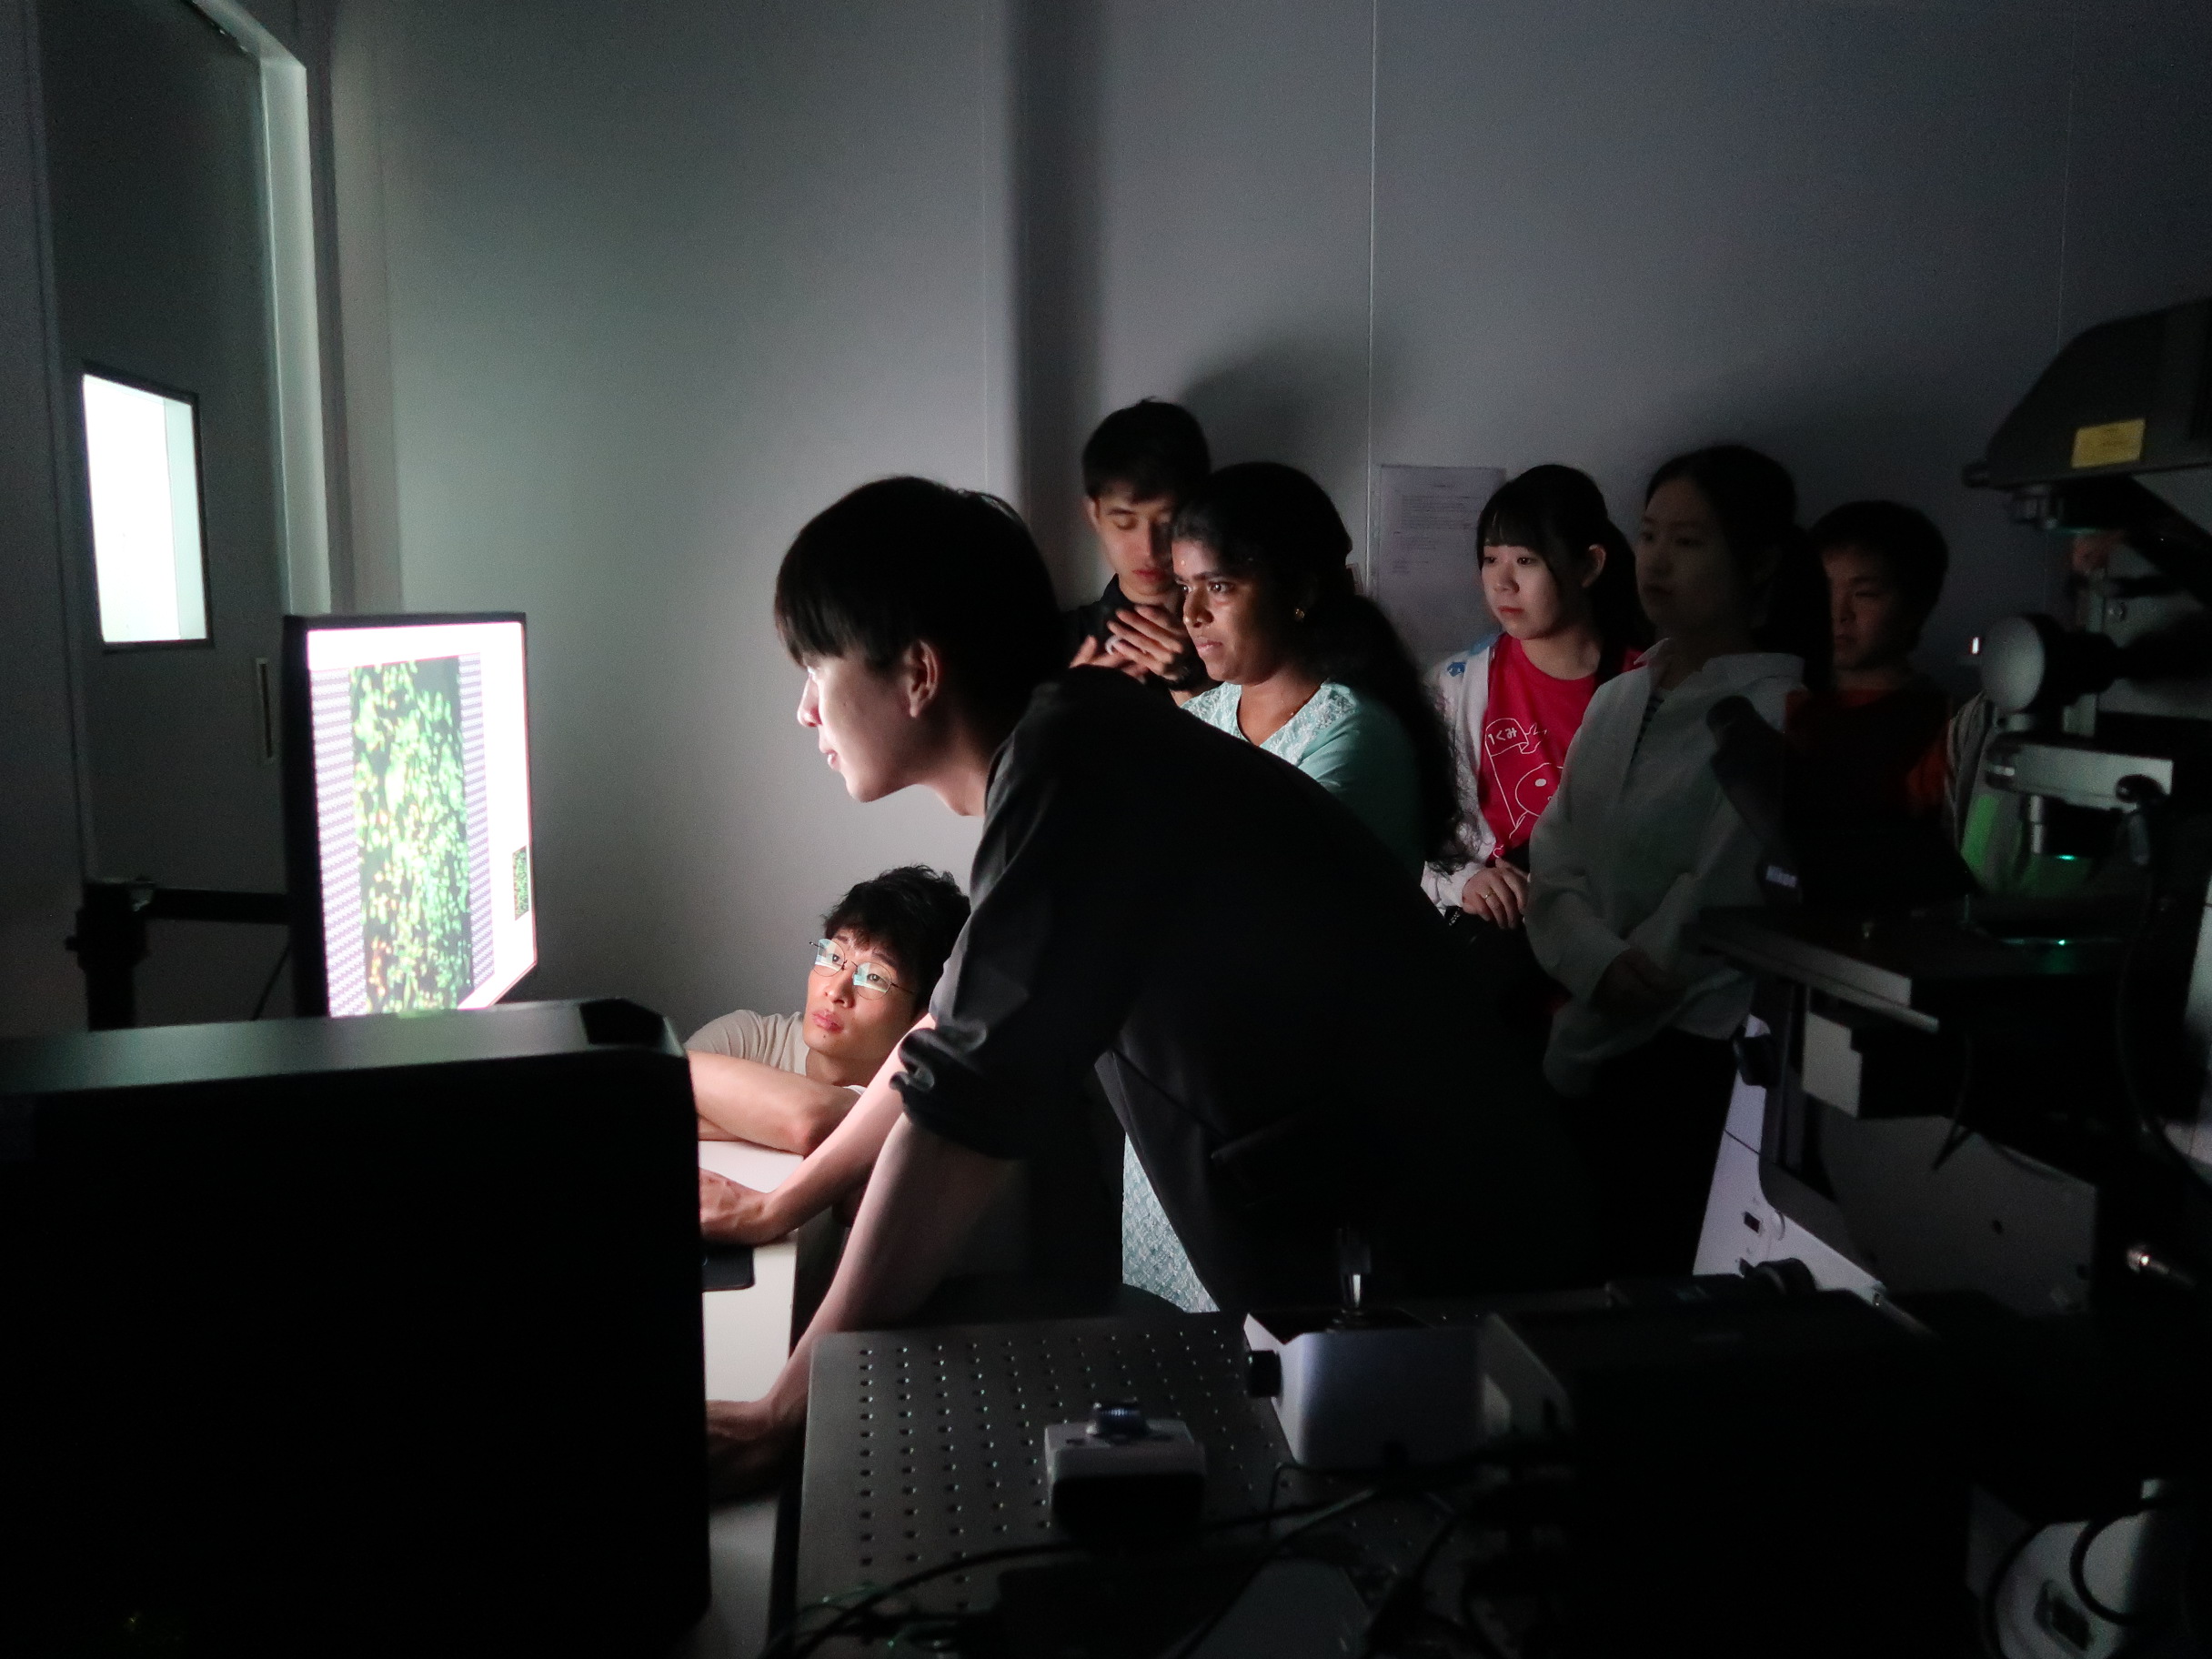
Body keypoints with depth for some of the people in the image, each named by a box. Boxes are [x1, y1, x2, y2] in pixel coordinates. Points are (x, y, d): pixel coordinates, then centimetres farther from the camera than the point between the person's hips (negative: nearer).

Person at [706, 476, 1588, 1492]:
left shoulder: (1074, 769, -25)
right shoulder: (1070, 757, 6)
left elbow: (960, 1108, -27)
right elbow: (950, 1032, 17)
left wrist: (788, 1411, -20)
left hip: (1444, 1259, -9)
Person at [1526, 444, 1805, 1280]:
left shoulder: (1774, 715, -9)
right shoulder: (1616, 700, 11)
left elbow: (1711, 896, -12)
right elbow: (1553, 859, 5)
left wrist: (1586, 1030, -7)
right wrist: (1597, 967, -15)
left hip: (1694, 1052, -6)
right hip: (1597, 1044, 6)